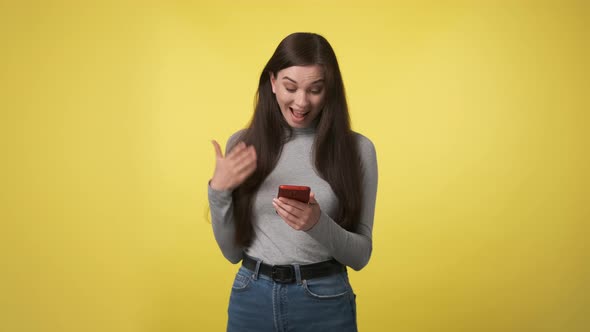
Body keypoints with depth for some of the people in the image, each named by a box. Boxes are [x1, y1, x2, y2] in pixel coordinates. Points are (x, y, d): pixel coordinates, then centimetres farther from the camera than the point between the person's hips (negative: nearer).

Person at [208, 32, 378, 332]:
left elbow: (360, 255, -4)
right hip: (252, 298, 2)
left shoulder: (357, 148, -7)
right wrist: (219, 192, -13)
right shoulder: (243, 144, -2)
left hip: (325, 302, -1)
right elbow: (233, 251, 1)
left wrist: (318, 224, -22)